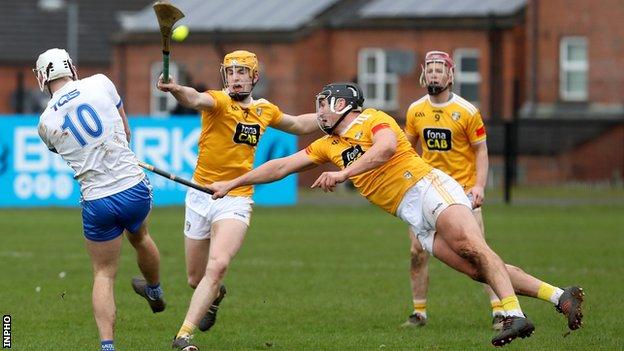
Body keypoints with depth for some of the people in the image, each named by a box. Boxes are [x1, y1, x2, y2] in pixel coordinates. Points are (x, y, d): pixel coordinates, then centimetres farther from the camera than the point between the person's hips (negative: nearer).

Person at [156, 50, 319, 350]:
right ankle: (215, 294, 48)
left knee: (218, 266, -23)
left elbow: (299, 125, 28)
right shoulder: (219, 102, -10)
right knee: (196, 278, 11)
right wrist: (176, 90, -59)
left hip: (236, 199, 1)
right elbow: (197, 99, -36)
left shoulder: (266, 110, 6)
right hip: (200, 197, -1)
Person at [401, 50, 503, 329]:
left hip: (463, 188, -4)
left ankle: (499, 310, -5)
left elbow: (481, 150, -4)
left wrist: (480, 185, -17)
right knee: (417, 251, -1)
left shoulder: (467, 112, -9)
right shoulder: (415, 111, 3)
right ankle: (419, 312, 11)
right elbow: (407, 147, 17)